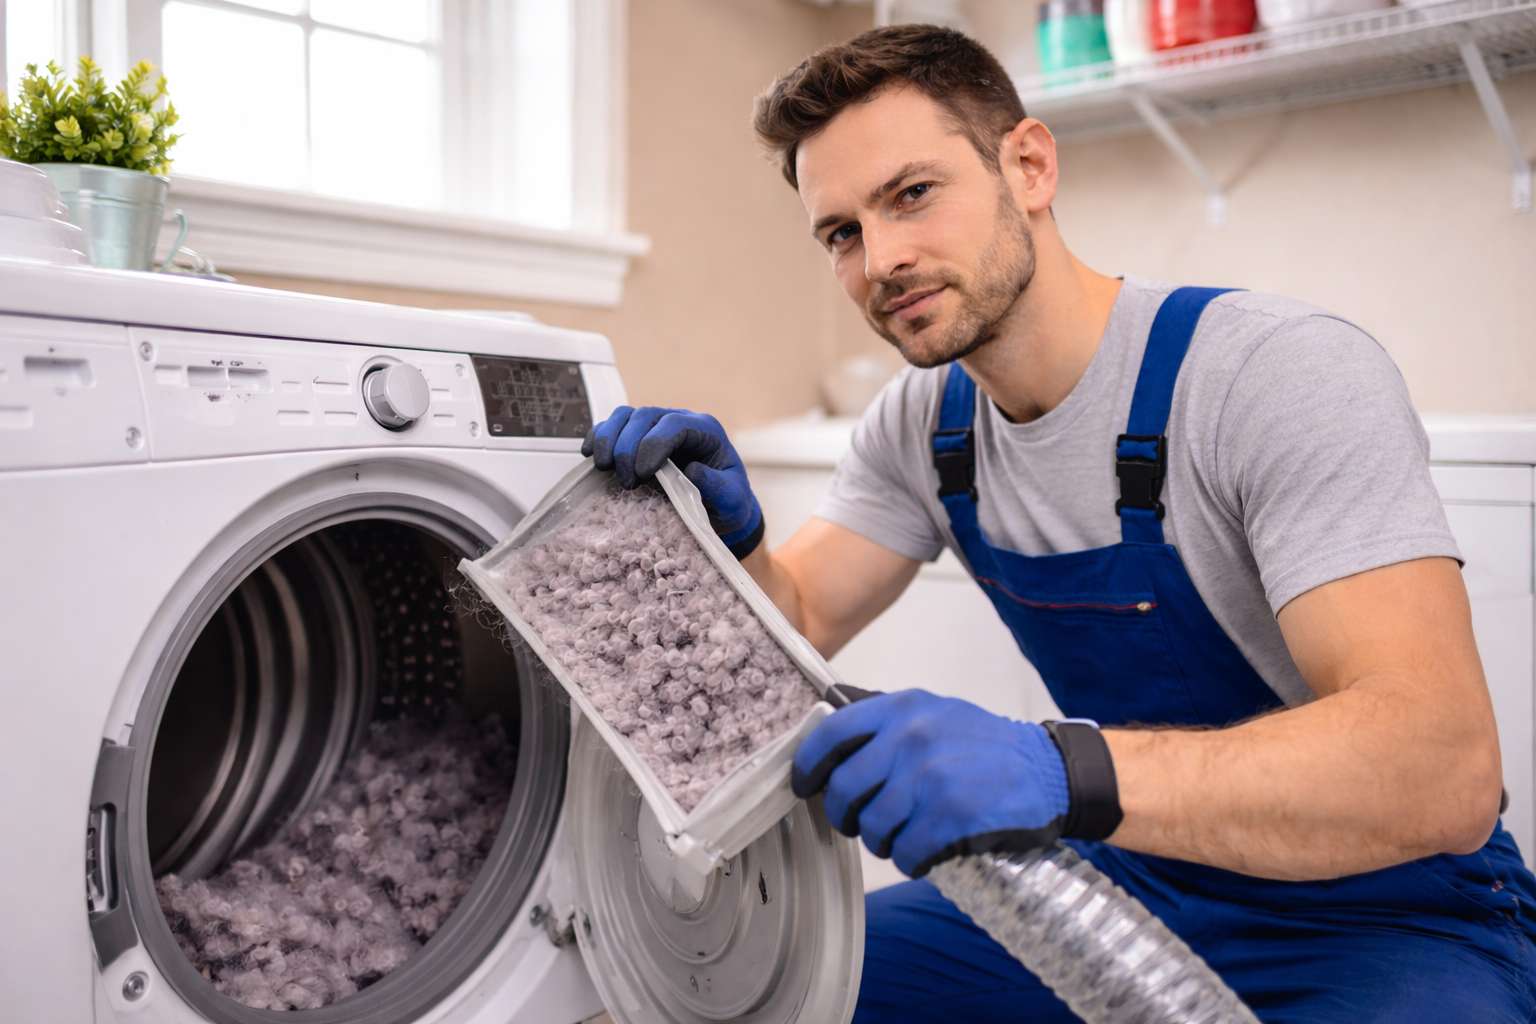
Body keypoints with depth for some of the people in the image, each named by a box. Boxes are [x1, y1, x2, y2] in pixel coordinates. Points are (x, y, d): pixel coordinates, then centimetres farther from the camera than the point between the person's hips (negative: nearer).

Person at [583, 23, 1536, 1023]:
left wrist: (1065, 771, -47)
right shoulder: (925, 421, -2)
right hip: (1129, 885, 6)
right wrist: (728, 540, -20)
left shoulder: (1289, 373, -23)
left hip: (1385, 916, -5)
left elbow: (1442, 763, -33)